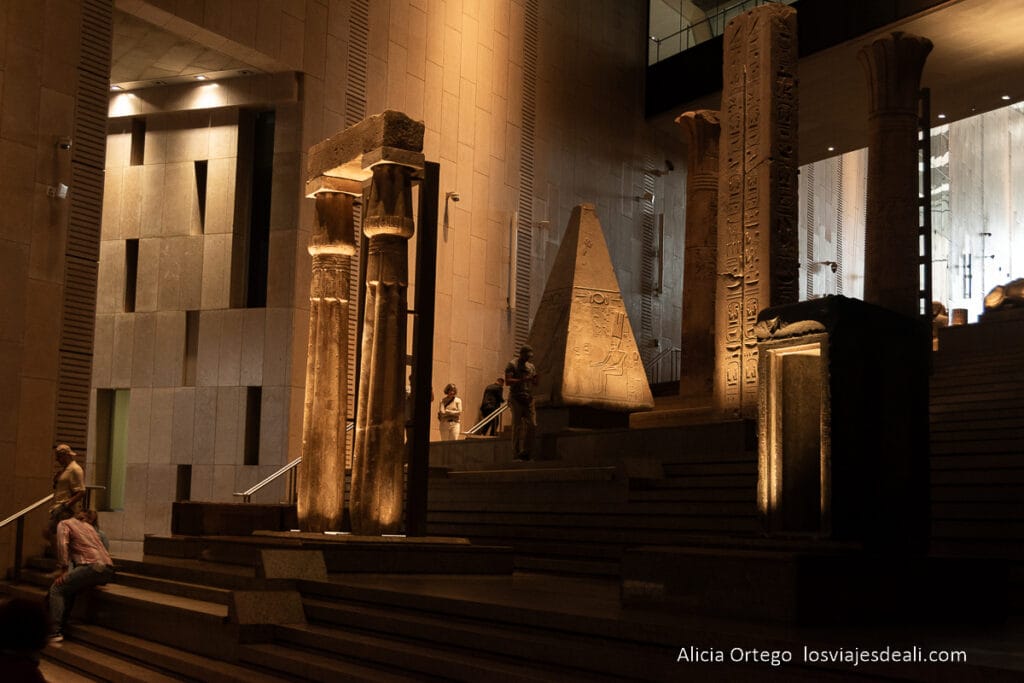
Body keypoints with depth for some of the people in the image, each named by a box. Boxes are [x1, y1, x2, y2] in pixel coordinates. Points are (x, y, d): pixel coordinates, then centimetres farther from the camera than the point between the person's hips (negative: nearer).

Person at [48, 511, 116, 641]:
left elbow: (63, 545, -6)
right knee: (68, 586, 24)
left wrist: (62, 569, -5)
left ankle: (55, 631, -9)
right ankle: (63, 625, 20)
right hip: (108, 570, 8)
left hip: (92, 566, -8)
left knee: (57, 589, 1)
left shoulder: (64, 524, 11)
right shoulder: (86, 524, 32)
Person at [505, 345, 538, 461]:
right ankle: (517, 453, -1)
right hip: (516, 399, -6)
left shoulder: (531, 366, 18)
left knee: (532, 425, -2)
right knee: (517, 426, -5)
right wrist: (523, 380, -22)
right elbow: (508, 381, -12)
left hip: (528, 399, 6)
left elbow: (535, 382, 20)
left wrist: (535, 377, -3)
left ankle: (525, 452, 6)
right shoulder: (512, 364, -1)